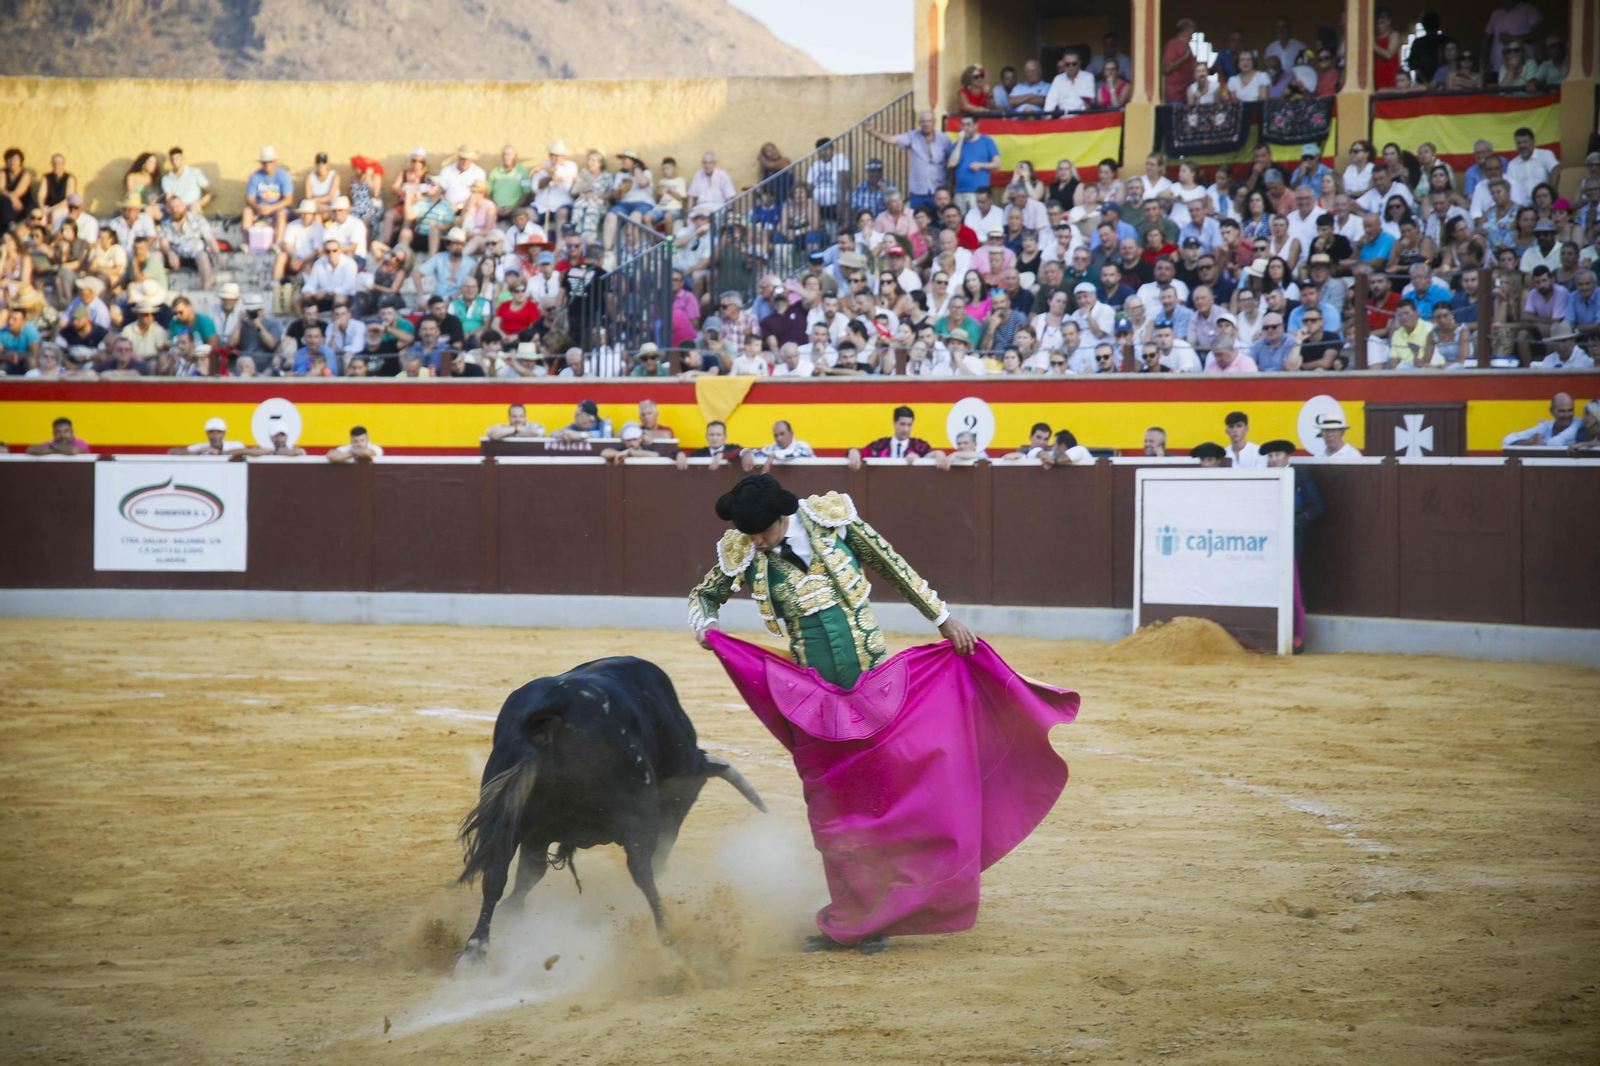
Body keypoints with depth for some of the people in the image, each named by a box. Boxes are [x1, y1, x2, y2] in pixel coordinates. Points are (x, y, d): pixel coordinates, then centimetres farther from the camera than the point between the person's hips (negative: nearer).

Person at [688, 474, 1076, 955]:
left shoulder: (833, 518, -6)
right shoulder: (743, 553, -2)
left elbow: (894, 568, 5)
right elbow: (703, 595, 15)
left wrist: (943, 619, 10)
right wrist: (704, 625, -8)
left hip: (876, 686, -1)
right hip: (812, 697, 1)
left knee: (885, 797, -1)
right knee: (830, 808, 3)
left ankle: (875, 920, 11)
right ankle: (845, 922, 15)